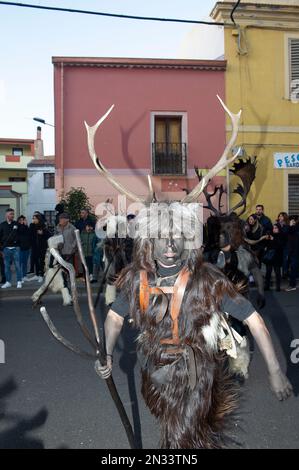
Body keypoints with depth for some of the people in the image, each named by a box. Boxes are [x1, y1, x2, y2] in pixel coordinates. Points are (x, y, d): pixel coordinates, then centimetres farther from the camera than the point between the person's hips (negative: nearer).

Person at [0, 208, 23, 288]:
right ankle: (8, 282, 17)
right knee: (7, 266, 7)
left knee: (17, 265, -1)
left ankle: (19, 282, 6)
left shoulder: (16, 224, 4)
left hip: (15, 248, -2)